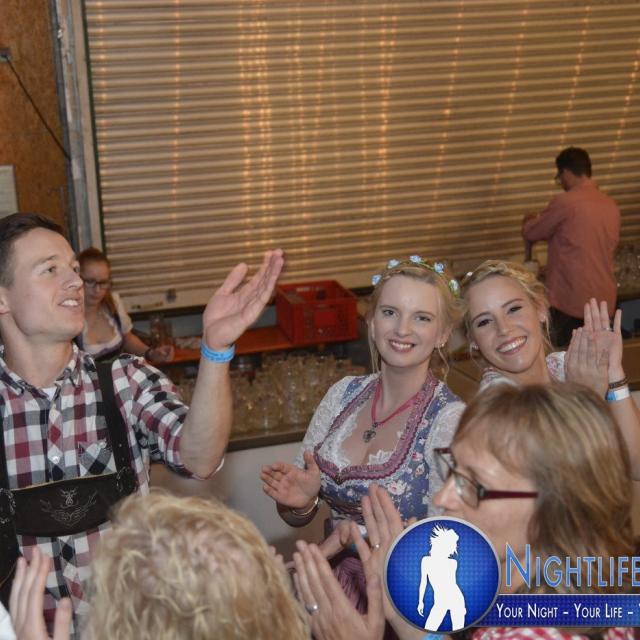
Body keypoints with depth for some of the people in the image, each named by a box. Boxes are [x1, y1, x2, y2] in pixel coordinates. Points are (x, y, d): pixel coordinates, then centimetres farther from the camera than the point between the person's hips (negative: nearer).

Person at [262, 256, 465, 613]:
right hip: (336, 581, 5)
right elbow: (298, 515, 9)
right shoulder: (344, 394, 3)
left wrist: (355, 533, -23)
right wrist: (301, 502, -12)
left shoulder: (451, 419, -12)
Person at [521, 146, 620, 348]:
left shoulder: (565, 202, -14)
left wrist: (531, 222, 22)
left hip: (572, 300, -6)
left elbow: (530, 234, -2)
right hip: (604, 300, 6)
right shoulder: (611, 205, 6)